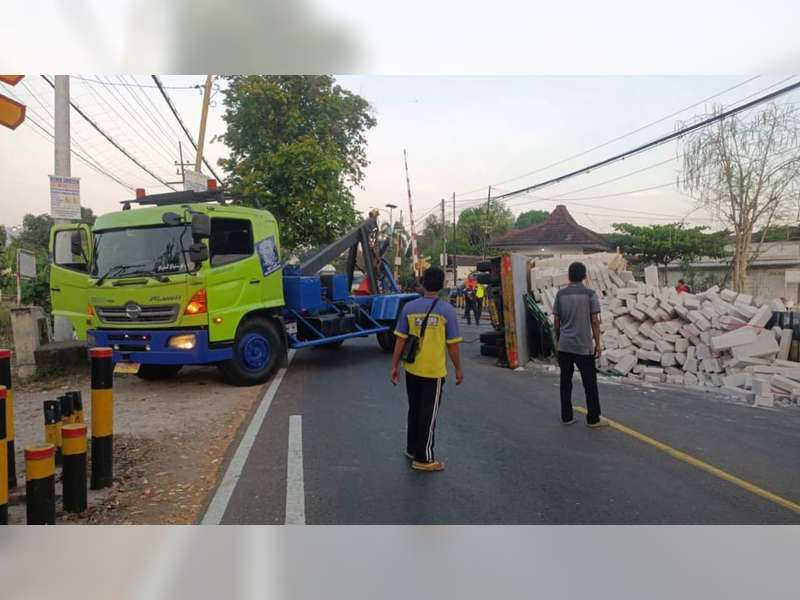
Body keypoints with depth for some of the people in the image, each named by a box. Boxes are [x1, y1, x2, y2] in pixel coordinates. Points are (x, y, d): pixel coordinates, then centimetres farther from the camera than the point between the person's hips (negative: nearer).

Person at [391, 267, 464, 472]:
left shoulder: (409, 307, -3)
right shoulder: (447, 310, -11)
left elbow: (400, 340, -2)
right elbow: (452, 344, -8)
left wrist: (395, 366, 6)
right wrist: (458, 370, 4)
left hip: (412, 369, 4)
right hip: (434, 371, -3)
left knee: (414, 410, 19)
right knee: (428, 414, 5)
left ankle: (412, 449, 32)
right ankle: (423, 458, 12)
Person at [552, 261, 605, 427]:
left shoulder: (560, 294, 3)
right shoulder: (590, 294, -5)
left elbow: (556, 321, 5)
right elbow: (594, 321, -7)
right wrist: (598, 343, 1)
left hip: (564, 346, 3)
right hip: (584, 346, -3)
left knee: (565, 382, 9)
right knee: (590, 383, 6)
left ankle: (566, 417, 14)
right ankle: (593, 418, 11)